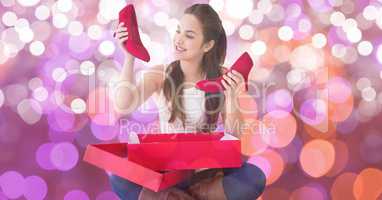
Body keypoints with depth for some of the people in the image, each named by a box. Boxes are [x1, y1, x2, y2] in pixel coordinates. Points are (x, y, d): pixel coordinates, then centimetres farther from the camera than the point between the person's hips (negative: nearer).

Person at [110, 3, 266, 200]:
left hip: (206, 169, 1)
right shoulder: (159, 74, -5)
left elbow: (233, 136, -6)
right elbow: (123, 106, -22)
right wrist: (129, 58, -28)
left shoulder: (221, 78, -5)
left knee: (254, 178, -27)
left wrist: (230, 97, -21)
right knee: (119, 177, -27)